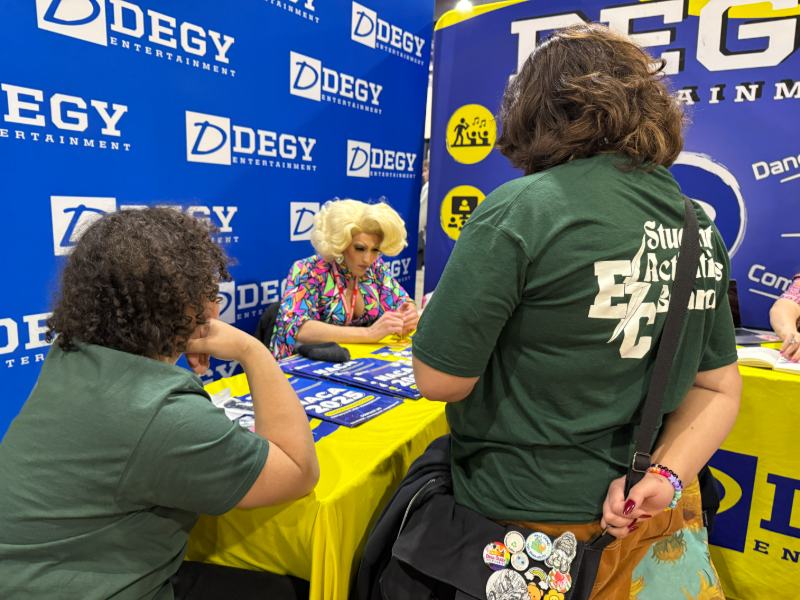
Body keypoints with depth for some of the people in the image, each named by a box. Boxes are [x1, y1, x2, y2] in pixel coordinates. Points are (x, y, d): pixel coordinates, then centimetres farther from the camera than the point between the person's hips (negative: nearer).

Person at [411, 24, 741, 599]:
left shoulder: (521, 208, -22)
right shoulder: (703, 230, -1)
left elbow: (440, 379, -18)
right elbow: (718, 388, 3)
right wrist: (665, 477, -9)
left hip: (530, 512, -5)